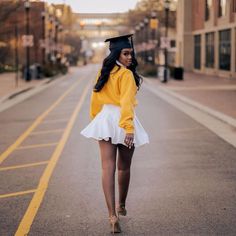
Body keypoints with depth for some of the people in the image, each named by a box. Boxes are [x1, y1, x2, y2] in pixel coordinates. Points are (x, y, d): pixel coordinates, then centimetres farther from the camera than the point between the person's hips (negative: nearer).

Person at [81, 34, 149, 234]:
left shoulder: (104, 72, 9)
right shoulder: (126, 75, -12)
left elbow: (95, 98, 17)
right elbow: (126, 103, -21)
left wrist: (96, 119, 29)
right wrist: (129, 129, -25)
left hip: (104, 120, 5)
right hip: (122, 121, -5)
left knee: (108, 168, -5)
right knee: (124, 168, 16)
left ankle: (113, 215, -14)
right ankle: (121, 206, 34)